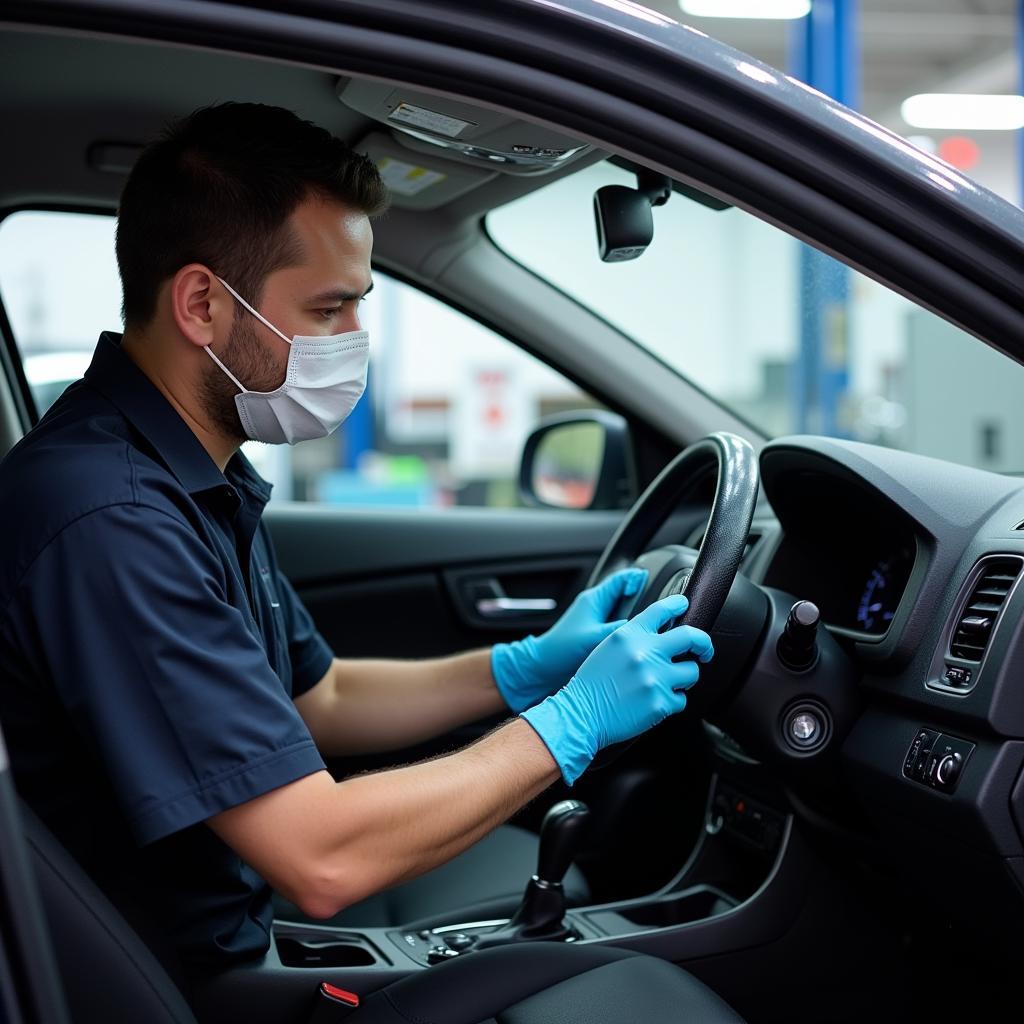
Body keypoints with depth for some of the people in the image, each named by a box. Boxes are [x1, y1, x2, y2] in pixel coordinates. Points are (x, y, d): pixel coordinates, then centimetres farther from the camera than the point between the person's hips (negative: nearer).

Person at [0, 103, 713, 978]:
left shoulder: (197, 477, 6)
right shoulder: (107, 520, -29)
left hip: (242, 929, 9)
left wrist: (525, 667, 4)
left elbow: (318, 699, 16)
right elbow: (324, 859, -29)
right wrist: (573, 722, -19)